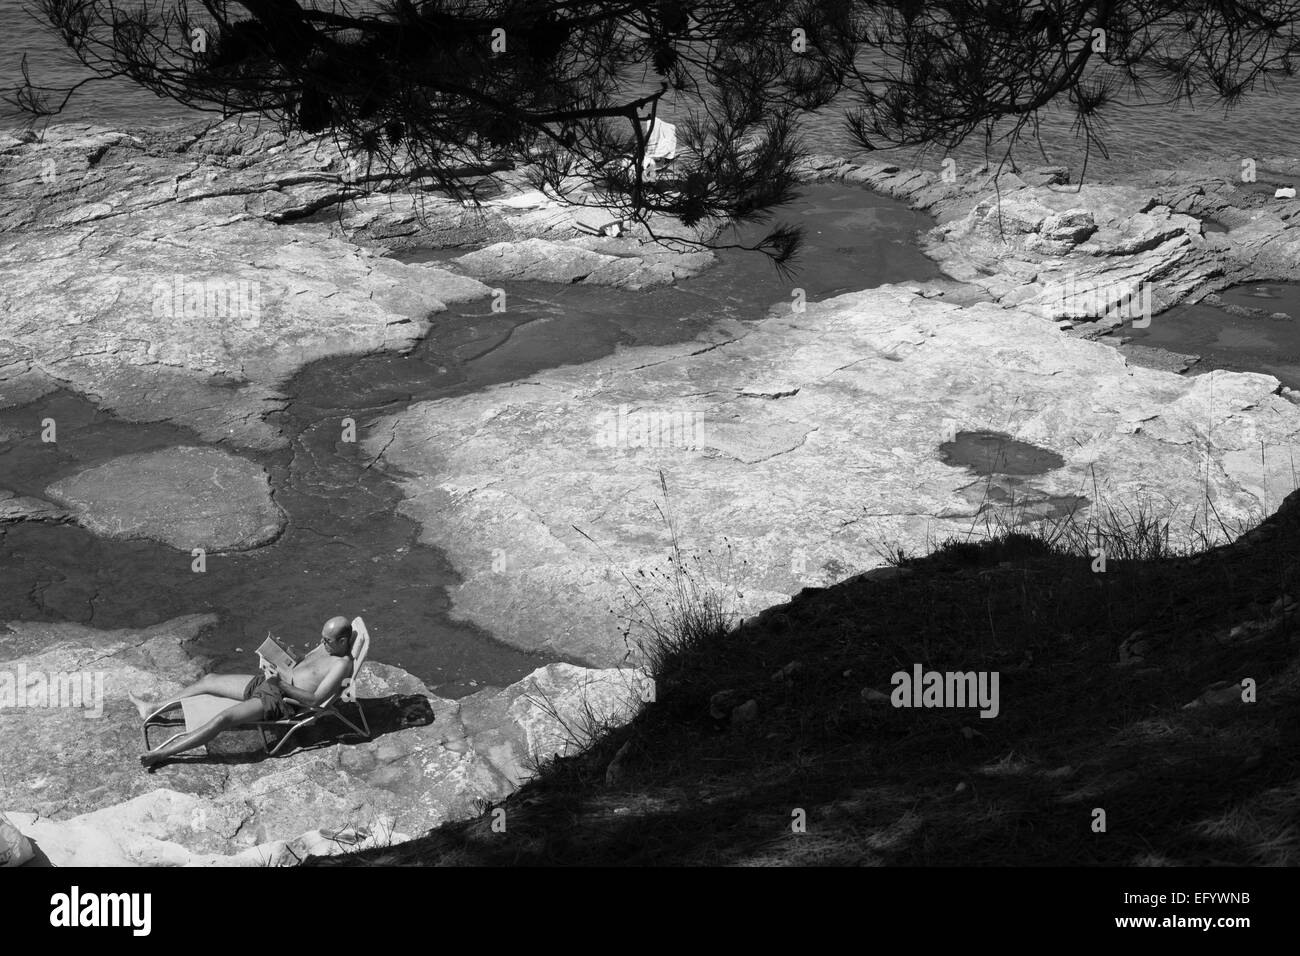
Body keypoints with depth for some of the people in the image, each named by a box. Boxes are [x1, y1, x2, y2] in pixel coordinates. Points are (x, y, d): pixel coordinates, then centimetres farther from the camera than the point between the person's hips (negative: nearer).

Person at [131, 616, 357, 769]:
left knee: (223, 719, -24)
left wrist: (281, 684, -22)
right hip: (265, 682, 10)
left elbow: (315, 699, -24)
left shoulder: (341, 664, -20)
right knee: (210, 680, 14)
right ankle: (153, 708, 28)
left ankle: (161, 754, -21)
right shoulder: (326, 644, 7)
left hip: (279, 701, -10)